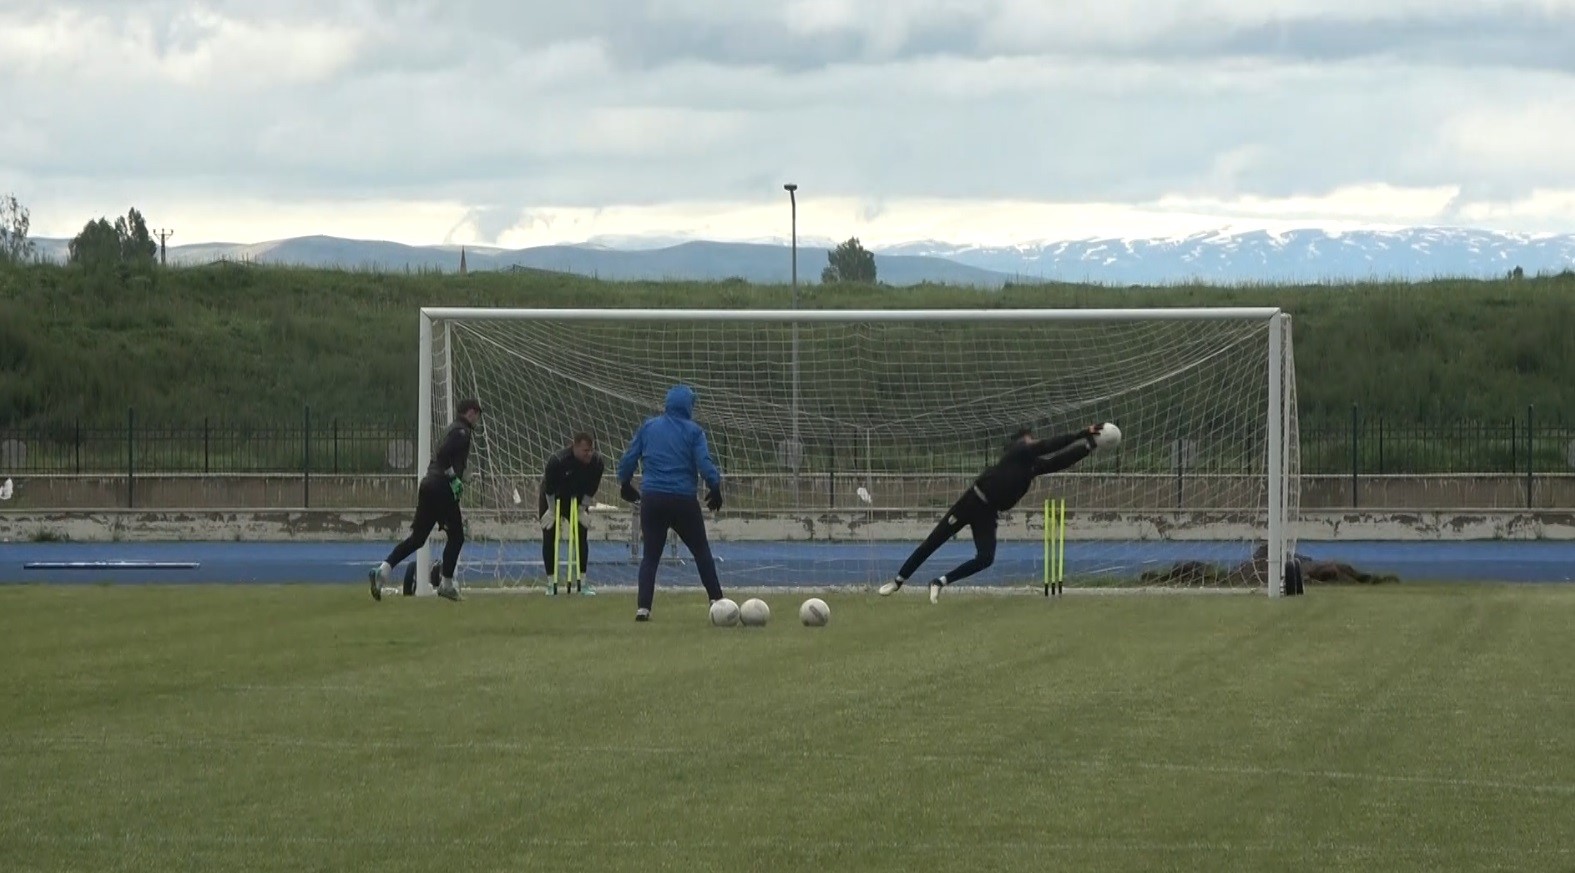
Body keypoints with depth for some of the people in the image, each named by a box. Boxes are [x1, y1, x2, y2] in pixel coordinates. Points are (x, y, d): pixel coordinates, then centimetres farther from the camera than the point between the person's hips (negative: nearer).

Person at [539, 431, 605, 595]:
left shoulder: (597, 461, -23)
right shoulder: (558, 460, -35)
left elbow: (591, 489, -9)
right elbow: (549, 488, -24)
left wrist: (582, 508, -8)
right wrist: (553, 511, -17)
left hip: (576, 499, 3)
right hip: (553, 499, -3)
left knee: (582, 537, -3)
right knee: (550, 539, -5)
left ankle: (582, 583, 0)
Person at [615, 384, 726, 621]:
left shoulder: (649, 426, 7)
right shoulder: (693, 431, -2)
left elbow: (628, 459, 9)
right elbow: (705, 464, -10)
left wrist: (625, 484, 24)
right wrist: (715, 488, 4)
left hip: (652, 500, 2)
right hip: (684, 501, -2)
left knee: (651, 555, 8)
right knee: (701, 552, 13)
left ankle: (643, 608, -4)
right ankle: (716, 601, 12)